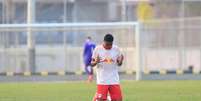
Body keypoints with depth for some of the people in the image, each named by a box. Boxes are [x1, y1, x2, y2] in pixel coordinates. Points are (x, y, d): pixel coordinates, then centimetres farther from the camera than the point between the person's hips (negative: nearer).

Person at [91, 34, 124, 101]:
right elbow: (92, 64, 2)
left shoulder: (116, 49, 4)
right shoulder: (98, 49, -3)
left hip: (114, 80, 3)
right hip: (102, 80, -3)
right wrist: (96, 62, -21)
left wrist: (120, 61, -11)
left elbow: (118, 64, 12)